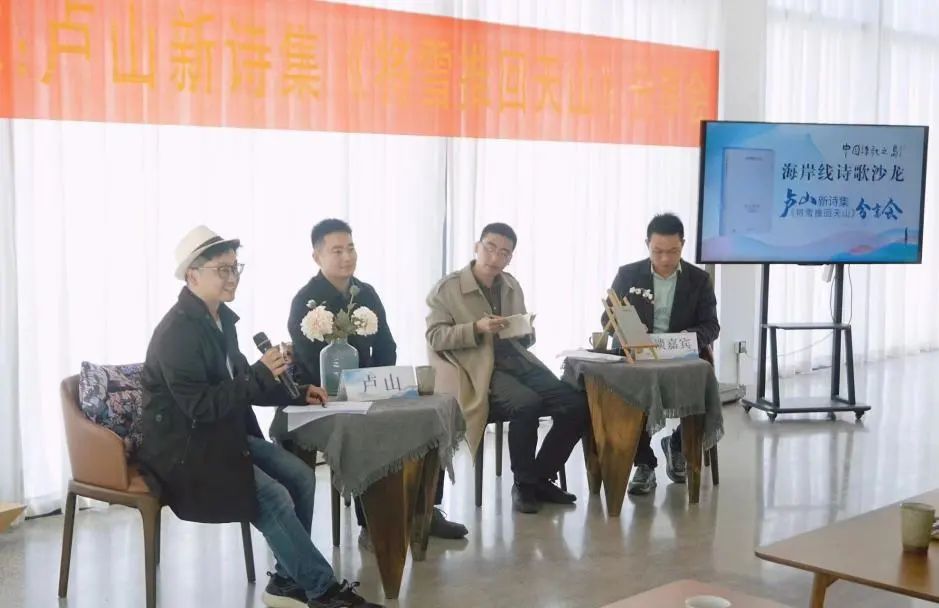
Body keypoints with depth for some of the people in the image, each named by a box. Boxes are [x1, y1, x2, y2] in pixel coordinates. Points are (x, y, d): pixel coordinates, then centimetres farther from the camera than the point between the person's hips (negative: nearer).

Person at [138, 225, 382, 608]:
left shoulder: (221, 318, 9)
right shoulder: (176, 333, -20)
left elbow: (237, 386, 16)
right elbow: (199, 406, -26)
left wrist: (295, 393, 4)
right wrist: (260, 375, -27)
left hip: (225, 434, 9)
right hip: (184, 448, -9)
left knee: (301, 476, -5)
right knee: (273, 497, -21)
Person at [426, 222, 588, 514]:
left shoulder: (512, 286, 18)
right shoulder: (446, 288, 0)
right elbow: (434, 337, -6)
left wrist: (527, 332, -1)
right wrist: (477, 328, -19)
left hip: (519, 361, 6)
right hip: (482, 370, -6)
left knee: (577, 404, -15)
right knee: (527, 403, -34)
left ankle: (540, 478, 1)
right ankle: (522, 484, -12)